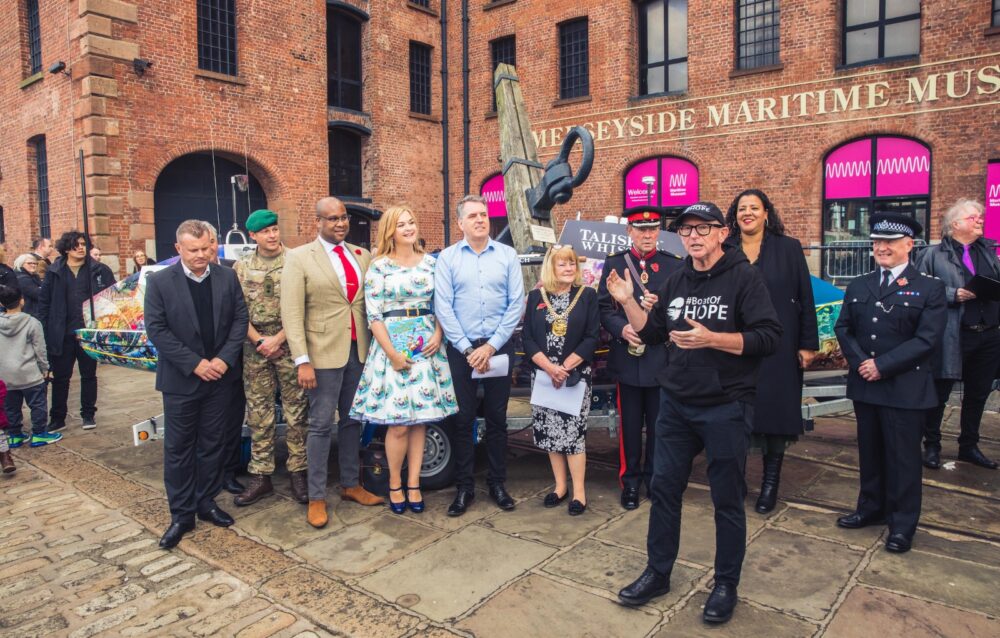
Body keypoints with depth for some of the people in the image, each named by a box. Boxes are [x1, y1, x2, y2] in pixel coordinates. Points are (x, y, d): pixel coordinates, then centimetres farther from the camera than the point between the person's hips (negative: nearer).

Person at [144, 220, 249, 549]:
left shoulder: (227, 277, 1)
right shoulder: (159, 282, -6)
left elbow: (240, 318, 1)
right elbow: (156, 329, -10)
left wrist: (225, 358, -11)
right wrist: (194, 364, -15)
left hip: (220, 377, 2)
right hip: (181, 380, -2)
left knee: (211, 444, 13)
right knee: (179, 448, 6)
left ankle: (206, 502, 28)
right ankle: (181, 514, 17)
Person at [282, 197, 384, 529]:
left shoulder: (363, 256, 9)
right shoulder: (299, 258, -4)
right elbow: (292, 314, -8)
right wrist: (302, 361, -15)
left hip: (359, 350, 5)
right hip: (324, 352, -4)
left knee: (352, 421, 14)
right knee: (321, 425, 2)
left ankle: (350, 485, 28)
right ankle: (317, 498, 14)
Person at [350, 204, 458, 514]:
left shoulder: (430, 263, 9)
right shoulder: (379, 267, -3)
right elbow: (373, 316, -6)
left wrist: (438, 335, -5)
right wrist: (392, 354, -13)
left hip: (426, 345, 4)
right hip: (392, 344, -3)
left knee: (419, 419, 7)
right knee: (398, 425, -3)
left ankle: (413, 485, 17)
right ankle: (395, 485, 16)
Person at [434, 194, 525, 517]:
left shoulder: (507, 255, 3)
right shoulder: (447, 257, 1)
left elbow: (516, 304, -2)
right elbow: (443, 306, -4)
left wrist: (491, 346, -8)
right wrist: (467, 348, -10)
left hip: (499, 347, 1)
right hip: (461, 348, 0)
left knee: (497, 417, 10)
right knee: (463, 419, 5)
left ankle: (497, 483, 23)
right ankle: (464, 487, 17)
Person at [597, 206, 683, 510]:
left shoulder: (675, 265, 3)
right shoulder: (614, 263, 4)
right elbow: (603, 308, 1)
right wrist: (621, 328, -17)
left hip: (661, 357, 0)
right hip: (627, 357, 0)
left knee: (658, 424, 11)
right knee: (630, 424, 8)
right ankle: (630, 481, 22)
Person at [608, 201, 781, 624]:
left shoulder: (744, 277, -9)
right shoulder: (675, 282, 9)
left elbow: (768, 337, -17)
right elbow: (651, 334, 13)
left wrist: (710, 339, -25)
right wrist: (628, 302, -1)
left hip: (725, 408, -5)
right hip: (676, 404, 6)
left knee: (727, 500, 8)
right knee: (664, 488, 12)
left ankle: (726, 585, 27)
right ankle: (658, 573, 28)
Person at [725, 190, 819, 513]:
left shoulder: (788, 248, 2)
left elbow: (805, 298, 1)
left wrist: (808, 343, -4)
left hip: (778, 348, -1)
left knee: (776, 411, 5)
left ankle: (771, 481, 20)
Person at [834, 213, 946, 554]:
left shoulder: (929, 288, -4)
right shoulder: (858, 286, 10)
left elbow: (927, 339, -12)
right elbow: (843, 328, 7)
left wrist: (882, 366, -17)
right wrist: (860, 362, -9)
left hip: (906, 388, -4)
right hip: (864, 384, 4)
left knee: (903, 457, 5)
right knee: (869, 451, 15)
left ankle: (903, 524, 19)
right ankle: (872, 508, 31)